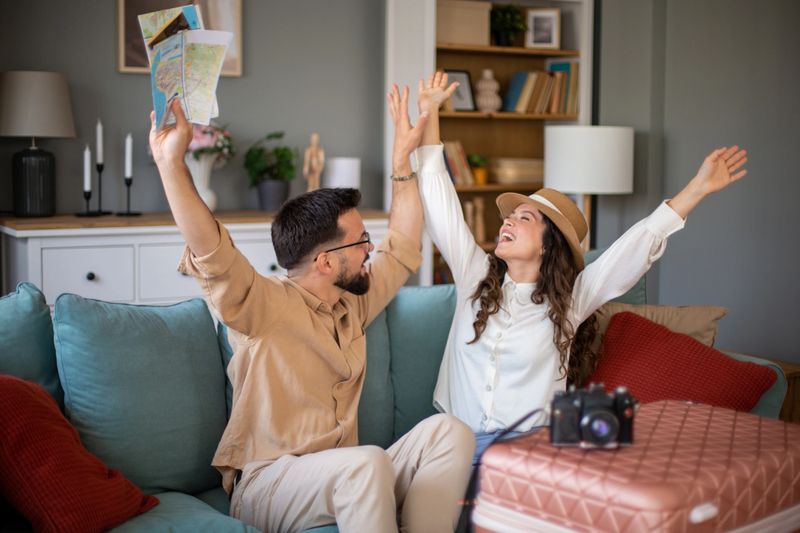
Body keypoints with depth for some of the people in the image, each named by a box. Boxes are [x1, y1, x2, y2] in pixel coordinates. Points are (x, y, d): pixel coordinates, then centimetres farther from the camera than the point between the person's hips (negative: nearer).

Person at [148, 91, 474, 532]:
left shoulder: (353, 304, 12)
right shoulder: (265, 306, -9)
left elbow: (403, 248, 22)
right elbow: (212, 254, -26)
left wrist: (402, 158, 21)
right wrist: (171, 162, -36)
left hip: (343, 479, 7)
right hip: (264, 486, -6)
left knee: (448, 431, -17)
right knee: (368, 462, -36)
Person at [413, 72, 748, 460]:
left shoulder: (569, 299, 4)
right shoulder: (474, 276, 9)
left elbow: (639, 244, 1)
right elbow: (440, 203, 9)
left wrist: (699, 187, -1)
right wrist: (429, 113, 8)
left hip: (527, 443, -1)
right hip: (456, 440, 1)